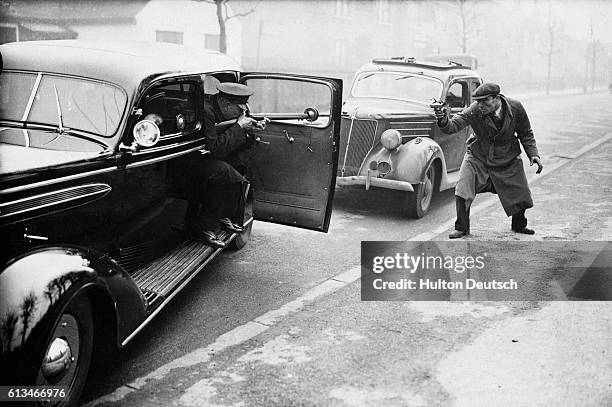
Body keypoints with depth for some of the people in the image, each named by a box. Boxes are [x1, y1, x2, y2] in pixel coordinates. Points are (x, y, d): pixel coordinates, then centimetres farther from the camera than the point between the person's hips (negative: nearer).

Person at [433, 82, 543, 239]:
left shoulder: (516, 108, -16)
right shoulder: (474, 111, -23)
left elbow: (525, 134, -1)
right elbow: (454, 125, -33)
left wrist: (533, 154, -9)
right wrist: (444, 120, -55)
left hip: (508, 159, 2)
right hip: (477, 157, -1)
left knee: (521, 195, 7)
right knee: (462, 191, -17)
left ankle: (518, 225, 38)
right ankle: (462, 228, 4)